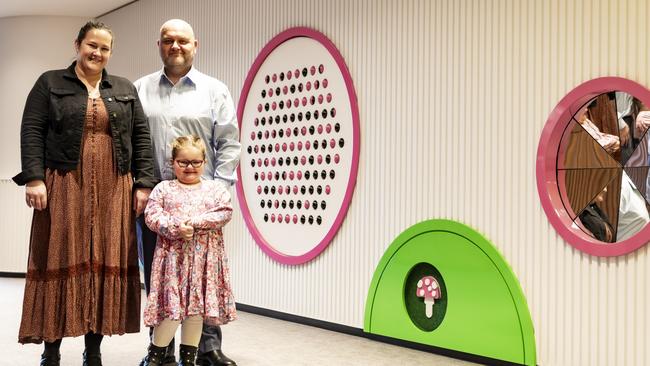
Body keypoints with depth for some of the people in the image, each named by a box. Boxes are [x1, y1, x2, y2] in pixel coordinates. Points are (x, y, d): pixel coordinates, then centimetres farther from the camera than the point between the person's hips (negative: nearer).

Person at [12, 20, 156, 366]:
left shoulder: (125, 89, 14)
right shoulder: (50, 83, 7)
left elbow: (141, 137, 10)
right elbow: (31, 131, -1)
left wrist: (143, 183, 0)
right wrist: (34, 178, -13)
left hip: (113, 191, 3)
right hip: (64, 187, -2)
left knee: (106, 264, 3)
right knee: (62, 261, 0)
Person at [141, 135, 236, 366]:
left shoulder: (215, 188, 9)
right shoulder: (163, 188, 6)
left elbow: (225, 213, -4)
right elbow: (151, 215, -4)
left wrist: (196, 221, -15)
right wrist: (175, 228, -18)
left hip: (204, 257, 2)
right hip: (173, 255, -2)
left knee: (197, 305, 7)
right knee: (171, 305, -4)